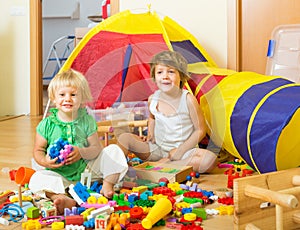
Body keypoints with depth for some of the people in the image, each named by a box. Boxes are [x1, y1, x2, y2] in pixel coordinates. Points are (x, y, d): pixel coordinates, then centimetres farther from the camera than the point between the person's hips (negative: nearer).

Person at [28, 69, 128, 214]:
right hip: (59, 174, -1)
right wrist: (45, 162, -22)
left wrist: (81, 152, -25)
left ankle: (107, 185, -8)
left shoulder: (87, 121, -3)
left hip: (86, 168, 1)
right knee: (37, 179, -29)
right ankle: (64, 199, -48)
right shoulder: (47, 124, -5)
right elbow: (38, 150, 0)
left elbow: (96, 148, -4)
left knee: (113, 150, -11)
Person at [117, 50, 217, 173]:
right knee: (124, 138, -14)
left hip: (184, 149, -3)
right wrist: (150, 134, 3)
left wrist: (180, 150, -16)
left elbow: (200, 130, -10)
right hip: (157, 148, 3)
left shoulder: (188, 100, -15)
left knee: (210, 159, -34)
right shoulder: (153, 99, -3)